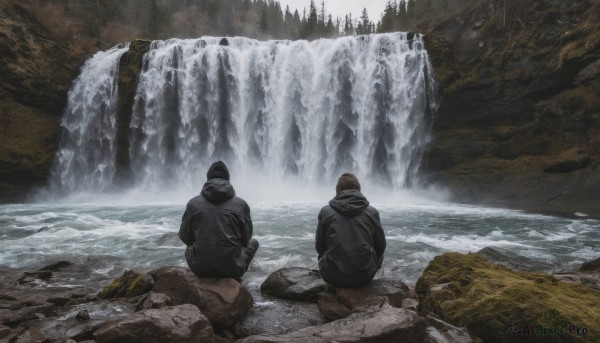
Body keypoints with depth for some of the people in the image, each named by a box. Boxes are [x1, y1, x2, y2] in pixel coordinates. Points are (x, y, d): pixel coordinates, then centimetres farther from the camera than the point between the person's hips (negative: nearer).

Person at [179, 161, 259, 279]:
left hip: (200, 268, 3)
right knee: (253, 242, 26)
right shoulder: (241, 204, -6)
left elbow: (184, 237, 6)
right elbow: (246, 239, 4)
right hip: (232, 269, -2)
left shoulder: (193, 203, -4)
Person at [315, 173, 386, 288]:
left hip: (332, 277, 0)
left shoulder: (325, 212, -3)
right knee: (378, 255, 29)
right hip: (364, 276, 0)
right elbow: (381, 247, 8)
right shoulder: (372, 212, -2)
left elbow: (319, 247, 6)